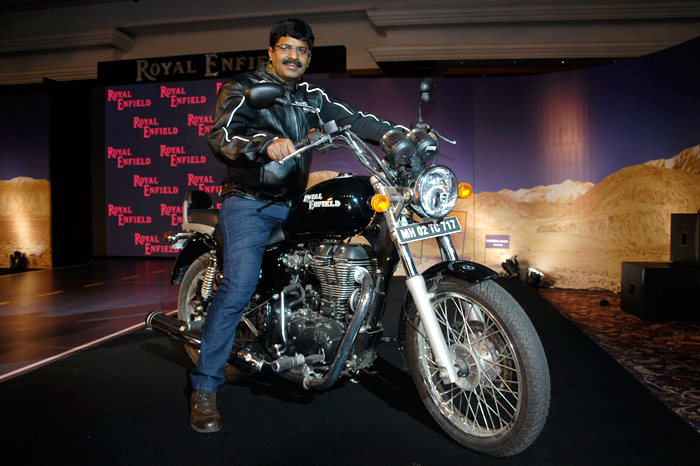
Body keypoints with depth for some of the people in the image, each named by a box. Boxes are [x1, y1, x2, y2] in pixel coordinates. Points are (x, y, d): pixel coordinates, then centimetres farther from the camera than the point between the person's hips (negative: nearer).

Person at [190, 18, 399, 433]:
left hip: (292, 204, 6)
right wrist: (265, 144, -39)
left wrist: (391, 132, -19)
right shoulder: (243, 89, -1)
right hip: (248, 201, -6)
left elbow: (351, 118, -1)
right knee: (240, 285, -21)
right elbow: (221, 137, -19)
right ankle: (204, 387, -10)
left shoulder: (312, 96, 14)